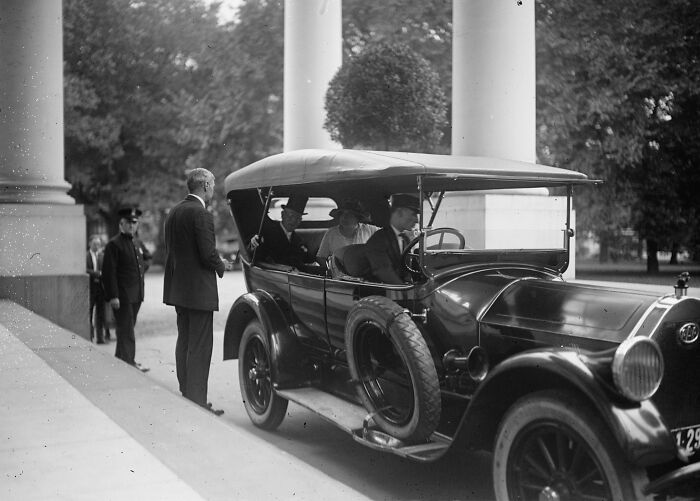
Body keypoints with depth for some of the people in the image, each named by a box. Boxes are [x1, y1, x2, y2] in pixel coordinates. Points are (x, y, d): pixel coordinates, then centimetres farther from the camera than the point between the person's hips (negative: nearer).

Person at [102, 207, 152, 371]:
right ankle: (128, 363, -5)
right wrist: (113, 296, -19)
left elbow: (148, 258, 34)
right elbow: (109, 272, -14)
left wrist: (142, 267, 12)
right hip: (122, 296, -7)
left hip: (137, 294, 7)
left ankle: (120, 359, 24)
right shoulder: (114, 244, -9)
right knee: (126, 330, -7)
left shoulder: (138, 243, 15)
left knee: (128, 328, 14)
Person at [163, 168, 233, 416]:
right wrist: (221, 266, 0)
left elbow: (173, 250, 14)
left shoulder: (174, 211, 11)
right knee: (200, 347, -3)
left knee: (184, 342, 16)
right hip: (199, 289, -9)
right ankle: (197, 403, 0)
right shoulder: (201, 214, -16)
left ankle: (186, 396, 25)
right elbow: (208, 254, -21)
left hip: (177, 288, 9)